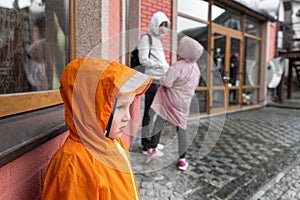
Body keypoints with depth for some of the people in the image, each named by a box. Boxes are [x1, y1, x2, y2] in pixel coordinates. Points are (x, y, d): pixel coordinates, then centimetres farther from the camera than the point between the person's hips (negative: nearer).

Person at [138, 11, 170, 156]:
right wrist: (161, 65, -14)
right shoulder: (147, 38, -3)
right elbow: (143, 59, -12)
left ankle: (151, 141, 22)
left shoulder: (158, 40, 21)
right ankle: (146, 146, 1)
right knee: (149, 112, -6)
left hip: (160, 80, 8)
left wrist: (168, 69, 6)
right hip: (152, 80, -8)